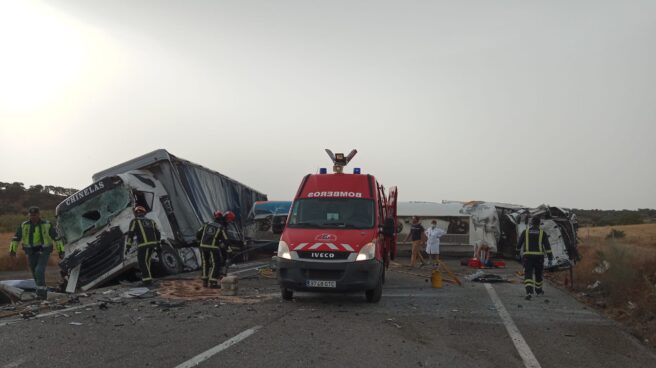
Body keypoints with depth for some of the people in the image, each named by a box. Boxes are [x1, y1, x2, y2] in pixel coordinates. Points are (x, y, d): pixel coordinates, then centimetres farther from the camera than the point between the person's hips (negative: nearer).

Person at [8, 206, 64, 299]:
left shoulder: (47, 225, -7)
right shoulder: (24, 225, -2)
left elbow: (56, 237, -1)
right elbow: (16, 238, 3)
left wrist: (61, 251, -1)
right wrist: (12, 250, -7)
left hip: (44, 251, -3)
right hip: (31, 252, 3)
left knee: (39, 271, -20)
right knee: (35, 273, 9)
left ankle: (41, 292, -16)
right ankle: (43, 292, 27)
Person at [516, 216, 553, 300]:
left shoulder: (525, 232, 3)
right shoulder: (542, 233, 1)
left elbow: (519, 243, 12)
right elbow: (547, 246, -4)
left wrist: (518, 249, 33)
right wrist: (550, 259, -4)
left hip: (527, 256, -1)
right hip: (539, 256, 1)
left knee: (528, 275, -7)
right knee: (538, 274, 22)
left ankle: (529, 292, -27)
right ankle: (538, 290, 40)